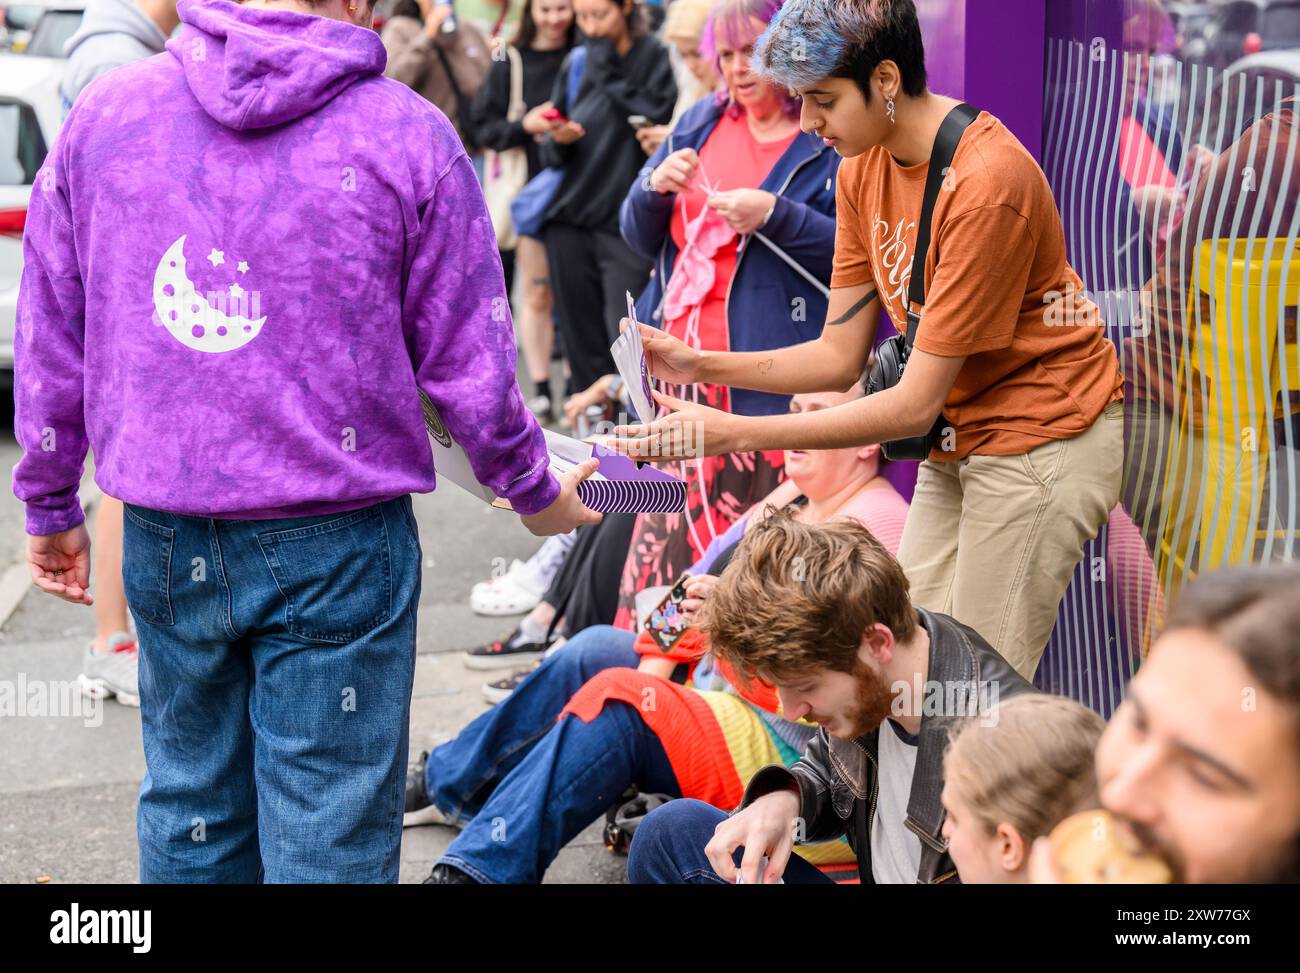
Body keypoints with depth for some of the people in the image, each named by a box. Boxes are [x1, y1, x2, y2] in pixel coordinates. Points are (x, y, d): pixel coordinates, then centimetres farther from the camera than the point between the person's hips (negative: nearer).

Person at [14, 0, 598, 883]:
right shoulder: (405, 135, -9)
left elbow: (48, 339, 7)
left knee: (189, 810, 19)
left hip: (164, 543, 4)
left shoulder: (102, 113, 1)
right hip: (336, 546, -3)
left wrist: (49, 506, 19)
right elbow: (467, 366, -5)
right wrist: (535, 492, 13)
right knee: (328, 841, 6)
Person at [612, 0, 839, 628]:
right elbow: (639, 237, 20)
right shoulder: (699, 124, 17)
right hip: (682, 367, 6)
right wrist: (655, 187, -1)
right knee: (667, 531, 6)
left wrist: (774, 216, -19)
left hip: (768, 381, -6)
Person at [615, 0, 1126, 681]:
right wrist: (702, 365, -9)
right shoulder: (863, 165, 2)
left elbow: (916, 403, -24)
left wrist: (730, 434, -24)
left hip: (1040, 439, -8)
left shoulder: (987, 183, -25)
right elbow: (841, 355, 5)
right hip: (960, 440, 8)